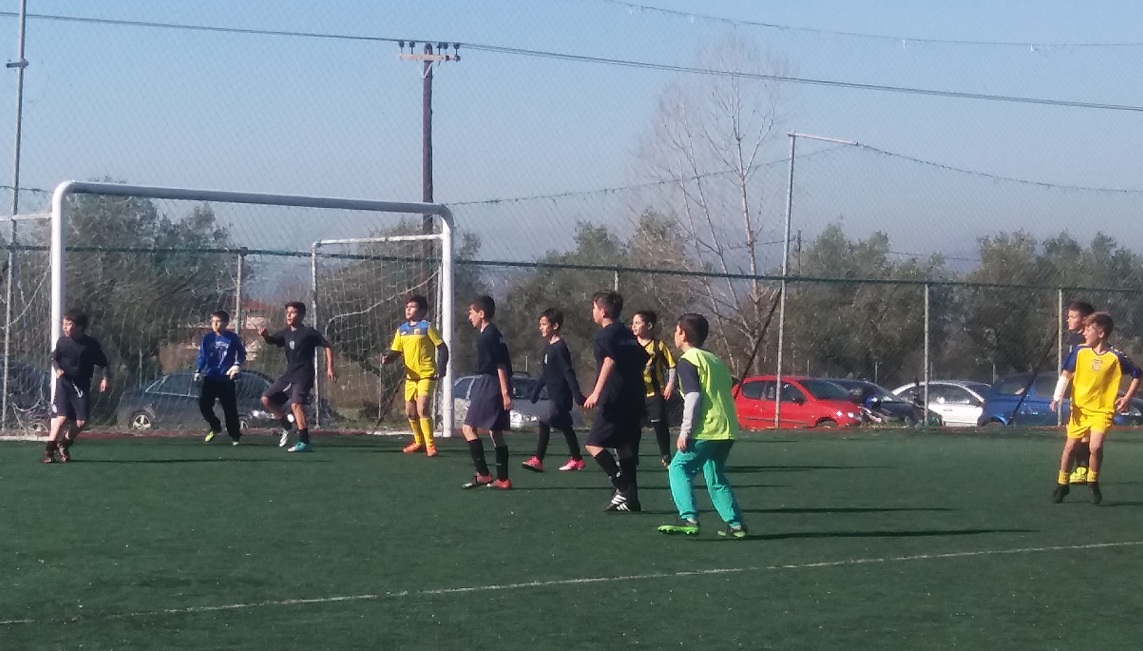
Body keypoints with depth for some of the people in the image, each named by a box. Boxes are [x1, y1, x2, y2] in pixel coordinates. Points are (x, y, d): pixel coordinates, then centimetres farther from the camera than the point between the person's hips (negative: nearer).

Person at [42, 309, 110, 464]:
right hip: (64, 383, -1)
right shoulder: (62, 341, 0)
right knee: (62, 417, -17)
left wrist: (106, 378, -10)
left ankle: (64, 445, 20)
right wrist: (57, 369, -8)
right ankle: (49, 450, -10)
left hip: (82, 385, 1)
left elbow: (103, 363, 5)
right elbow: (54, 358, 12)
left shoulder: (91, 344, -3)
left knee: (82, 421, -6)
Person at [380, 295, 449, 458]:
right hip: (411, 377, 7)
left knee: (422, 409, -17)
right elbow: (395, 352, 9)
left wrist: (441, 368, -18)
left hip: (427, 375, -7)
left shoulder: (426, 327, -8)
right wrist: (387, 358, -14)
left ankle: (430, 445, -10)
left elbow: (442, 348, -8)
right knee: (410, 411, 13)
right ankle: (419, 442, 31)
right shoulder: (402, 330, 9)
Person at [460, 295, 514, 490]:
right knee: (495, 432, 10)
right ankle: (502, 479, 10)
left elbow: (501, 365, -18)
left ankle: (483, 474, -11)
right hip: (488, 386, 10)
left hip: (488, 387, -10)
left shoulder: (489, 336, -13)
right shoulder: (491, 334, 16)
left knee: (469, 428, -8)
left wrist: (505, 393, -22)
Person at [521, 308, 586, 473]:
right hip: (554, 395, 9)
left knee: (544, 422, -11)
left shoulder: (560, 348, -15)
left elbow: (568, 372, -20)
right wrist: (537, 390, 23)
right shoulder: (548, 348, 14)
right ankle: (577, 459, 14)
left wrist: (577, 393, -23)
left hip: (560, 395, -9)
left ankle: (538, 459, -7)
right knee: (565, 427, 10)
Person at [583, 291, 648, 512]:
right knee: (625, 448, 12)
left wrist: (596, 393, -31)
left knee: (594, 443, -2)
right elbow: (643, 361, 22)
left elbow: (609, 361, -24)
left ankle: (623, 487, -15)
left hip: (614, 400, -8)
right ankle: (631, 499, 8)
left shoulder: (605, 334, -8)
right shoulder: (628, 334, 17)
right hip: (634, 400, 8)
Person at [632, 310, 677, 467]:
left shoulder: (659, 346, -3)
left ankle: (666, 457, 10)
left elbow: (671, 365, -2)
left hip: (655, 393, -4)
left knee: (660, 424, -1)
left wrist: (671, 384, -11)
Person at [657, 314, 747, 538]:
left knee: (679, 468, -2)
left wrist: (685, 431, -14)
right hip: (727, 429, 8)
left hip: (706, 429, -8)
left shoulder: (688, 360, -4)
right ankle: (735, 523, 11)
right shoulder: (715, 360, 22)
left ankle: (689, 519, -16)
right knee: (715, 476, 18)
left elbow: (693, 397, -15)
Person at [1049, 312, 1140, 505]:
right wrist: (1058, 397, -11)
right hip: (1079, 408, 3)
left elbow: (1137, 374, 3)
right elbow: (1066, 375, 3)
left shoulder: (1115, 357, -10)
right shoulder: (1080, 352, -4)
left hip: (1102, 411, -3)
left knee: (1096, 447, -19)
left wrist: (1127, 398, -4)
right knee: (1070, 447, 6)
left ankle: (1093, 482, 6)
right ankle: (1062, 484, 25)